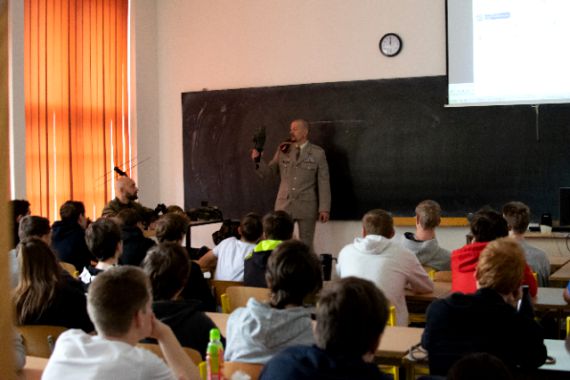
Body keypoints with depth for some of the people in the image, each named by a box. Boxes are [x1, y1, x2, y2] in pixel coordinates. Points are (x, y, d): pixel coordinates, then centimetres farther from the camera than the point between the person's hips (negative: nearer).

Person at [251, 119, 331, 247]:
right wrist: (258, 159, -10)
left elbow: (323, 182, -2)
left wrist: (324, 208, -7)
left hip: (307, 206, -2)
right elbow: (268, 172, 10)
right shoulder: (283, 150, 7)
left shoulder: (318, 153, 0)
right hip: (284, 205, 2)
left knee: (306, 245, 6)